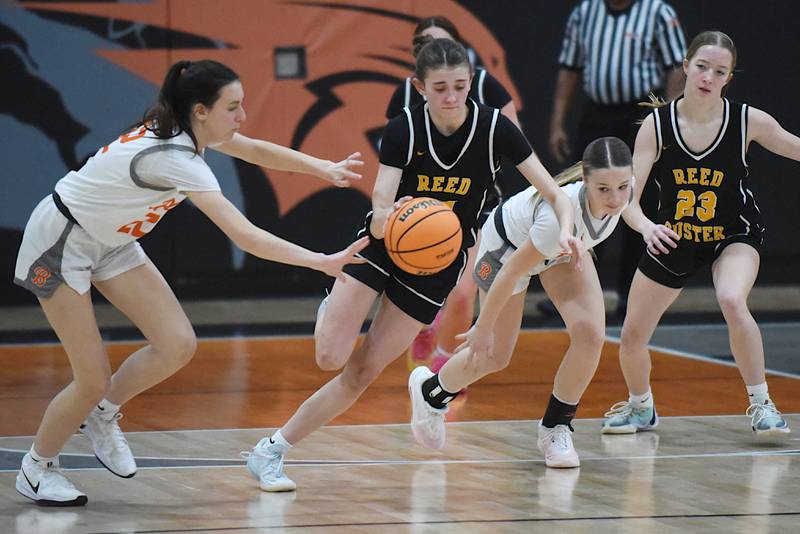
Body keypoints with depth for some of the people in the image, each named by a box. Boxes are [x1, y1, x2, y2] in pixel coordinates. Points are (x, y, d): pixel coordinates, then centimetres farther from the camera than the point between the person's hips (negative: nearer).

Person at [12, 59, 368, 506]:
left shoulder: (186, 130, -8)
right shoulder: (176, 159, -33)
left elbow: (256, 150, 10)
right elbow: (246, 237, -38)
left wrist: (326, 169, 0)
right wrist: (323, 263, -38)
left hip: (110, 241, 9)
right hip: (61, 244, -9)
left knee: (178, 345, -5)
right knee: (93, 381, -6)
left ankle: (103, 413, 19)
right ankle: (37, 469, 18)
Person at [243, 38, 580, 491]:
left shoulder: (494, 128, -16)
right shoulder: (404, 130, -18)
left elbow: (556, 194, -15)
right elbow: (380, 214, -25)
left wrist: (564, 231, -36)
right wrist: (384, 219, -49)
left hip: (439, 265, 1)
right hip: (384, 248, -1)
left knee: (362, 372, -5)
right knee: (331, 356, -13)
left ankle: (272, 451, 5)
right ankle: (333, 309, 22)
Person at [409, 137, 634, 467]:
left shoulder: (625, 190, -29)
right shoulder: (560, 213, -46)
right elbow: (512, 271, -32)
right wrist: (483, 328, -20)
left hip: (563, 249, 5)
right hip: (507, 245, -5)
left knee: (590, 334, -16)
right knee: (495, 356, 7)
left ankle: (556, 428, 5)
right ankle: (430, 391, 39)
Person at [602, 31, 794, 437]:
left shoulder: (748, 121, -19)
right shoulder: (657, 124, -18)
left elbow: (795, 149, -7)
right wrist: (646, 226, -41)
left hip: (734, 236, -2)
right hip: (672, 239, 2)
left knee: (732, 301, -34)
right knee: (632, 337, 6)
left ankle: (761, 403, -17)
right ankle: (641, 407, 39)